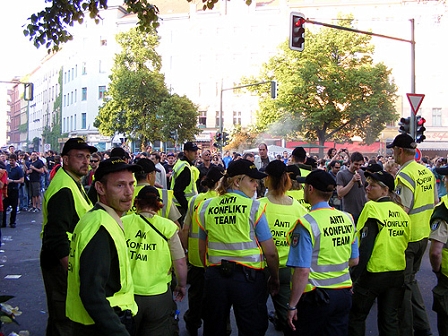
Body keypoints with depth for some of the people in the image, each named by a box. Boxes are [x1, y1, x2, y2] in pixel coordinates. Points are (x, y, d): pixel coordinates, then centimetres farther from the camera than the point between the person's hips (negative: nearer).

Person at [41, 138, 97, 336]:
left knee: (60, 318, 23)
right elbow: (57, 238, -29)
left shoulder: (73, 183, 12)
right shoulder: (63, 189, -22)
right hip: (62, 264, -10)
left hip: (68, 260, 10)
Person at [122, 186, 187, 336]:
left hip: (127, 294, 1)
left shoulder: (122, 223, -7)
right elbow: (180, 262, -6)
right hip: (159, 296, -1)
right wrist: (182, 285, 12)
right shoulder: (167, 226, -8)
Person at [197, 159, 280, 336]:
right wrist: (275, 279, 6)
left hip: (214, 276, 4)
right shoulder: (253, 206, -11)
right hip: (247, 275, -4)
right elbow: (270, 252, -9)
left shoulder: (206, 207, 1)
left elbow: (202, 250, 9)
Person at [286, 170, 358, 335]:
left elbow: (302, 271, -20)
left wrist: (292, 305, -12)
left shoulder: (307, 223, -18)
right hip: (344, 293, 6)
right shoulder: (347, 218, 1)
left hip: (316, 296, -6)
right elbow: (354, 261, 11)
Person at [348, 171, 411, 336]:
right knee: (390, 319, 15)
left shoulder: (372, 208, -14)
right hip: (398, 273, 7)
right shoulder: (401, 211, 6)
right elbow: (405, 243, 13)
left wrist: (354, 276, -15)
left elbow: (366, 246, -18)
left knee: (356, 317, 10)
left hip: (374, 273, -6)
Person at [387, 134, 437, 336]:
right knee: (410, 279, 21)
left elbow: (402, 210, -25)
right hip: (423, 235, 8)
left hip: (407, 237, -8)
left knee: (402, 283, 4)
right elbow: (434, 202, 14)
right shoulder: (427, 172, 6)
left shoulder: (404, 175, -20)